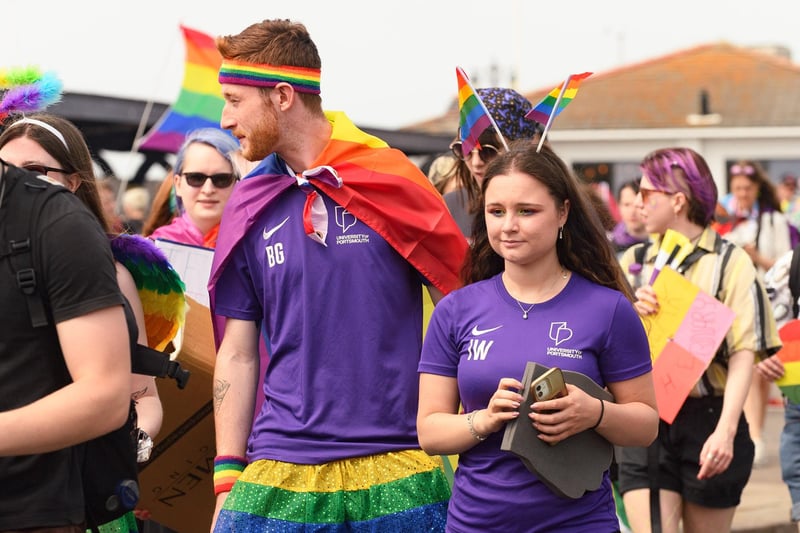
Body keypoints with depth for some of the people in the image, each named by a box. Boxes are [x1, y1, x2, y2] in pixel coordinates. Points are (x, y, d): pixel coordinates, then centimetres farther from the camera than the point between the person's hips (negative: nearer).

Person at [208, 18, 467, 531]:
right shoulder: (249, 207, 6)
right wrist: (227, 477, 5)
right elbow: (238, 353, 9)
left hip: (398, 472, -2)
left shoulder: (393, 180, -3)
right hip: (278, 478, 2)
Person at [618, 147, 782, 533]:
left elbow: (744, 354, -11)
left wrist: (726, 430, -23)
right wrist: (629, 314, -9)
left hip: (707, 419, -2)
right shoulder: (633, 262, 10)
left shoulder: (729, 263, -3)